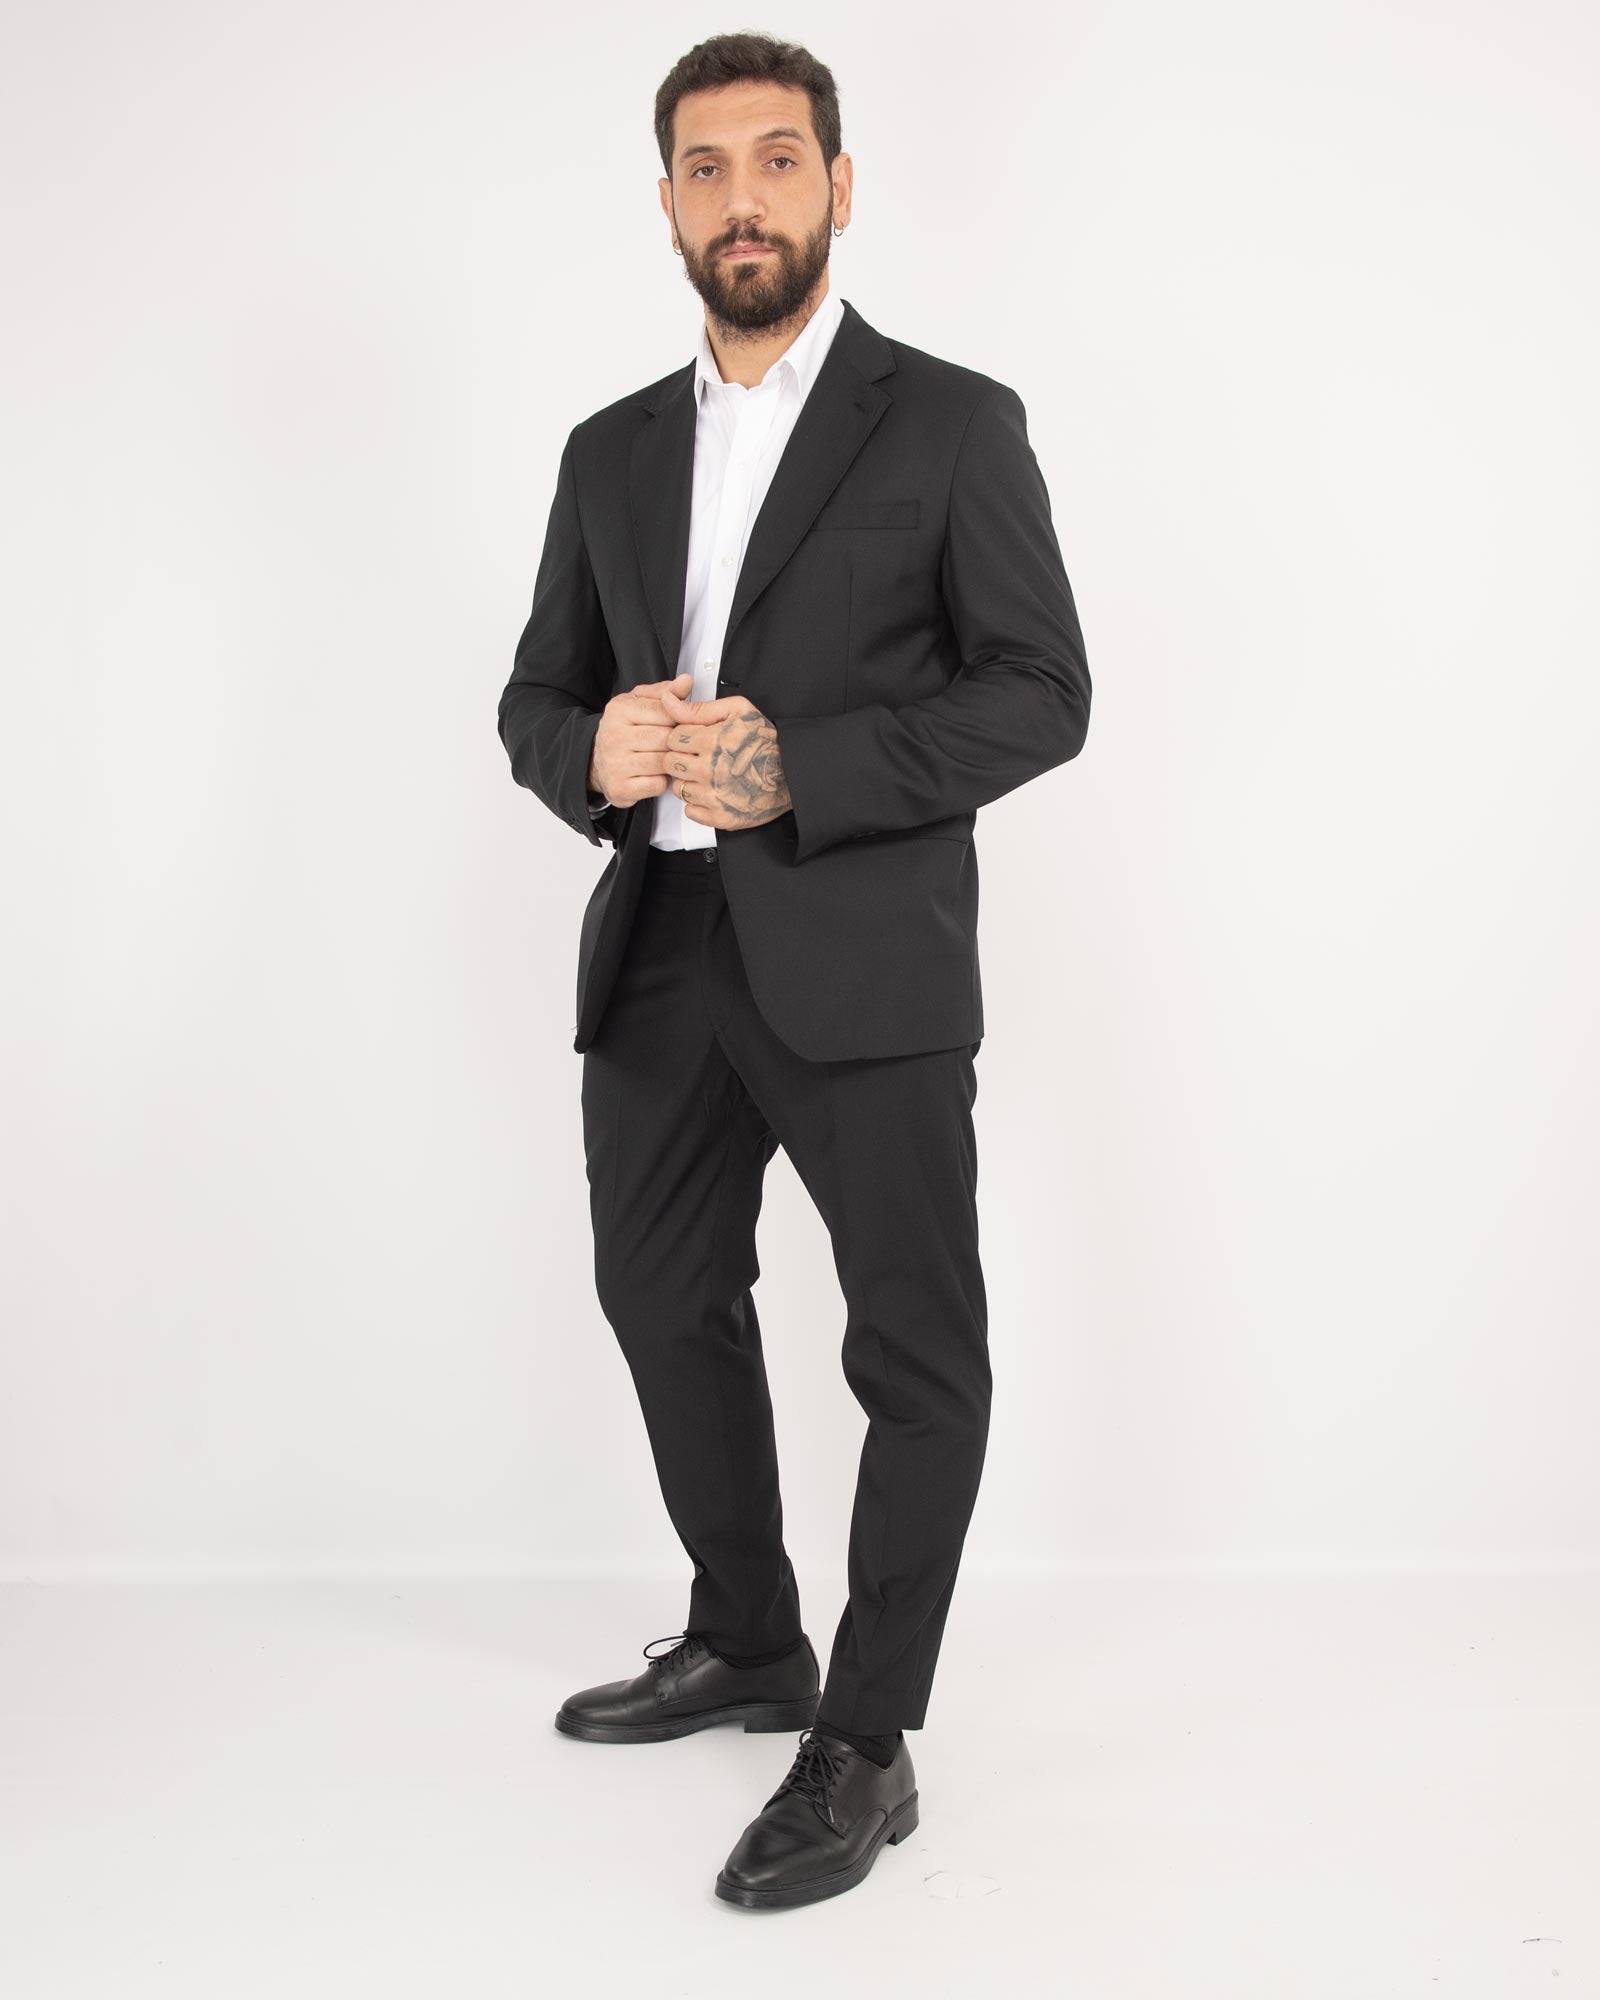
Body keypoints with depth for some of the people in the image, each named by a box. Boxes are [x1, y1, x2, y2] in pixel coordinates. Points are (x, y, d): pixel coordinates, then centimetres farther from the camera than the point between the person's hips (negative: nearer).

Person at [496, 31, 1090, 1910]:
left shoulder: (951, 423, -1)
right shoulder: (615, 452, 14)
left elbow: (1042, 691, -8)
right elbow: (533, 696, 14)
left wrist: (800, 768, -20)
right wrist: (594, 750, -10)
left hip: (859, 956, -6)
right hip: (658, 950, 6)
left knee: (915, 1348, 0)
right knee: (666, 1301, 18)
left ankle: (864, 1745, 15)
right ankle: (746, 1644, 39)